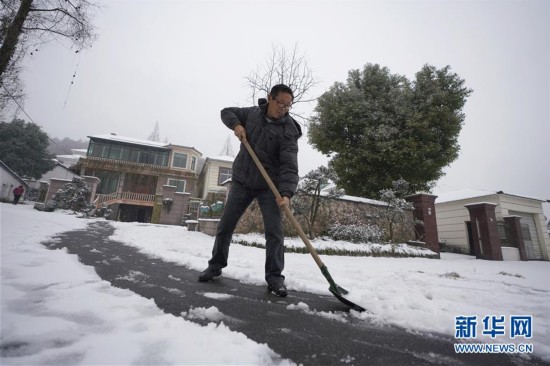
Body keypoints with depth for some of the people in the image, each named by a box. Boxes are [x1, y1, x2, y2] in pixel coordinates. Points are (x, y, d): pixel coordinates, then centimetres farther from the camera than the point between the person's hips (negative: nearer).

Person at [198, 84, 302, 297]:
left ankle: (274, 277, 8)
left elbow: (289, 165, -23)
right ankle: (215, 266, 28)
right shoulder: (252, 113, 1)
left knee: (274, 232, -8)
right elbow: (227, 112, 16)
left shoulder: (289, 130, -13)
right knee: (225, 226, 9)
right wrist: (236, 124, -7)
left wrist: (286, 193, -39)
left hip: (269, 186, -3)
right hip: (241, 182, 4)